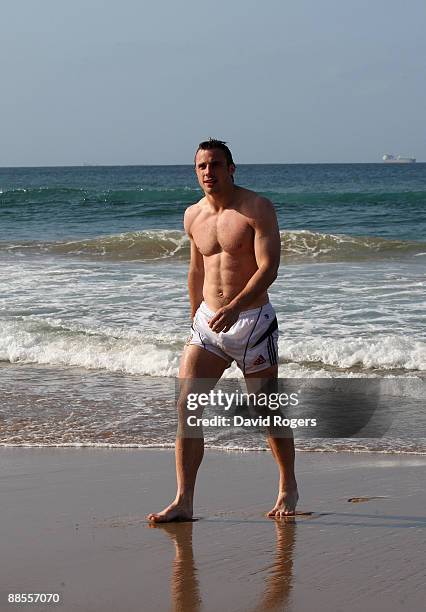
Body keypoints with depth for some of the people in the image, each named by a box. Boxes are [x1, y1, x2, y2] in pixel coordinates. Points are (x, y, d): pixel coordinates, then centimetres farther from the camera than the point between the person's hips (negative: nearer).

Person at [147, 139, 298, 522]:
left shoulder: (257, 208, -9)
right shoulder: (193, 216, 9)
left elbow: (269, 267, -17)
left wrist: (234, 307, -30)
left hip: (251, 320, -5)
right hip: (207, 321, 5)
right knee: (186, 406, -8)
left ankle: (288, 489, 27)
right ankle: (184, 501, -6)